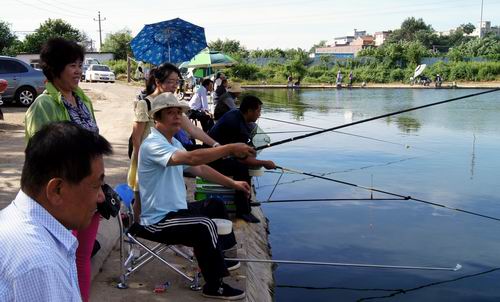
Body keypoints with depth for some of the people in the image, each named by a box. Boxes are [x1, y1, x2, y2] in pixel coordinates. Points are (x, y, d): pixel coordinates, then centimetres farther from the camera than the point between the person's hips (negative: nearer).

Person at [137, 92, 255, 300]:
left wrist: (232, 184, 10)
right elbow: (191, 158, -37)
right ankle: (213, 286, -12)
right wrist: (230, 149, -36)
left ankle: (216, 259, 37)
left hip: (174, 210, 11)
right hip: (156, 220, -11)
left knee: (216, 206, 22)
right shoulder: (153, 144, -22)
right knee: (204, 225, -30)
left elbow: (199, 169, 15)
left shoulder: (173, 142, 11)